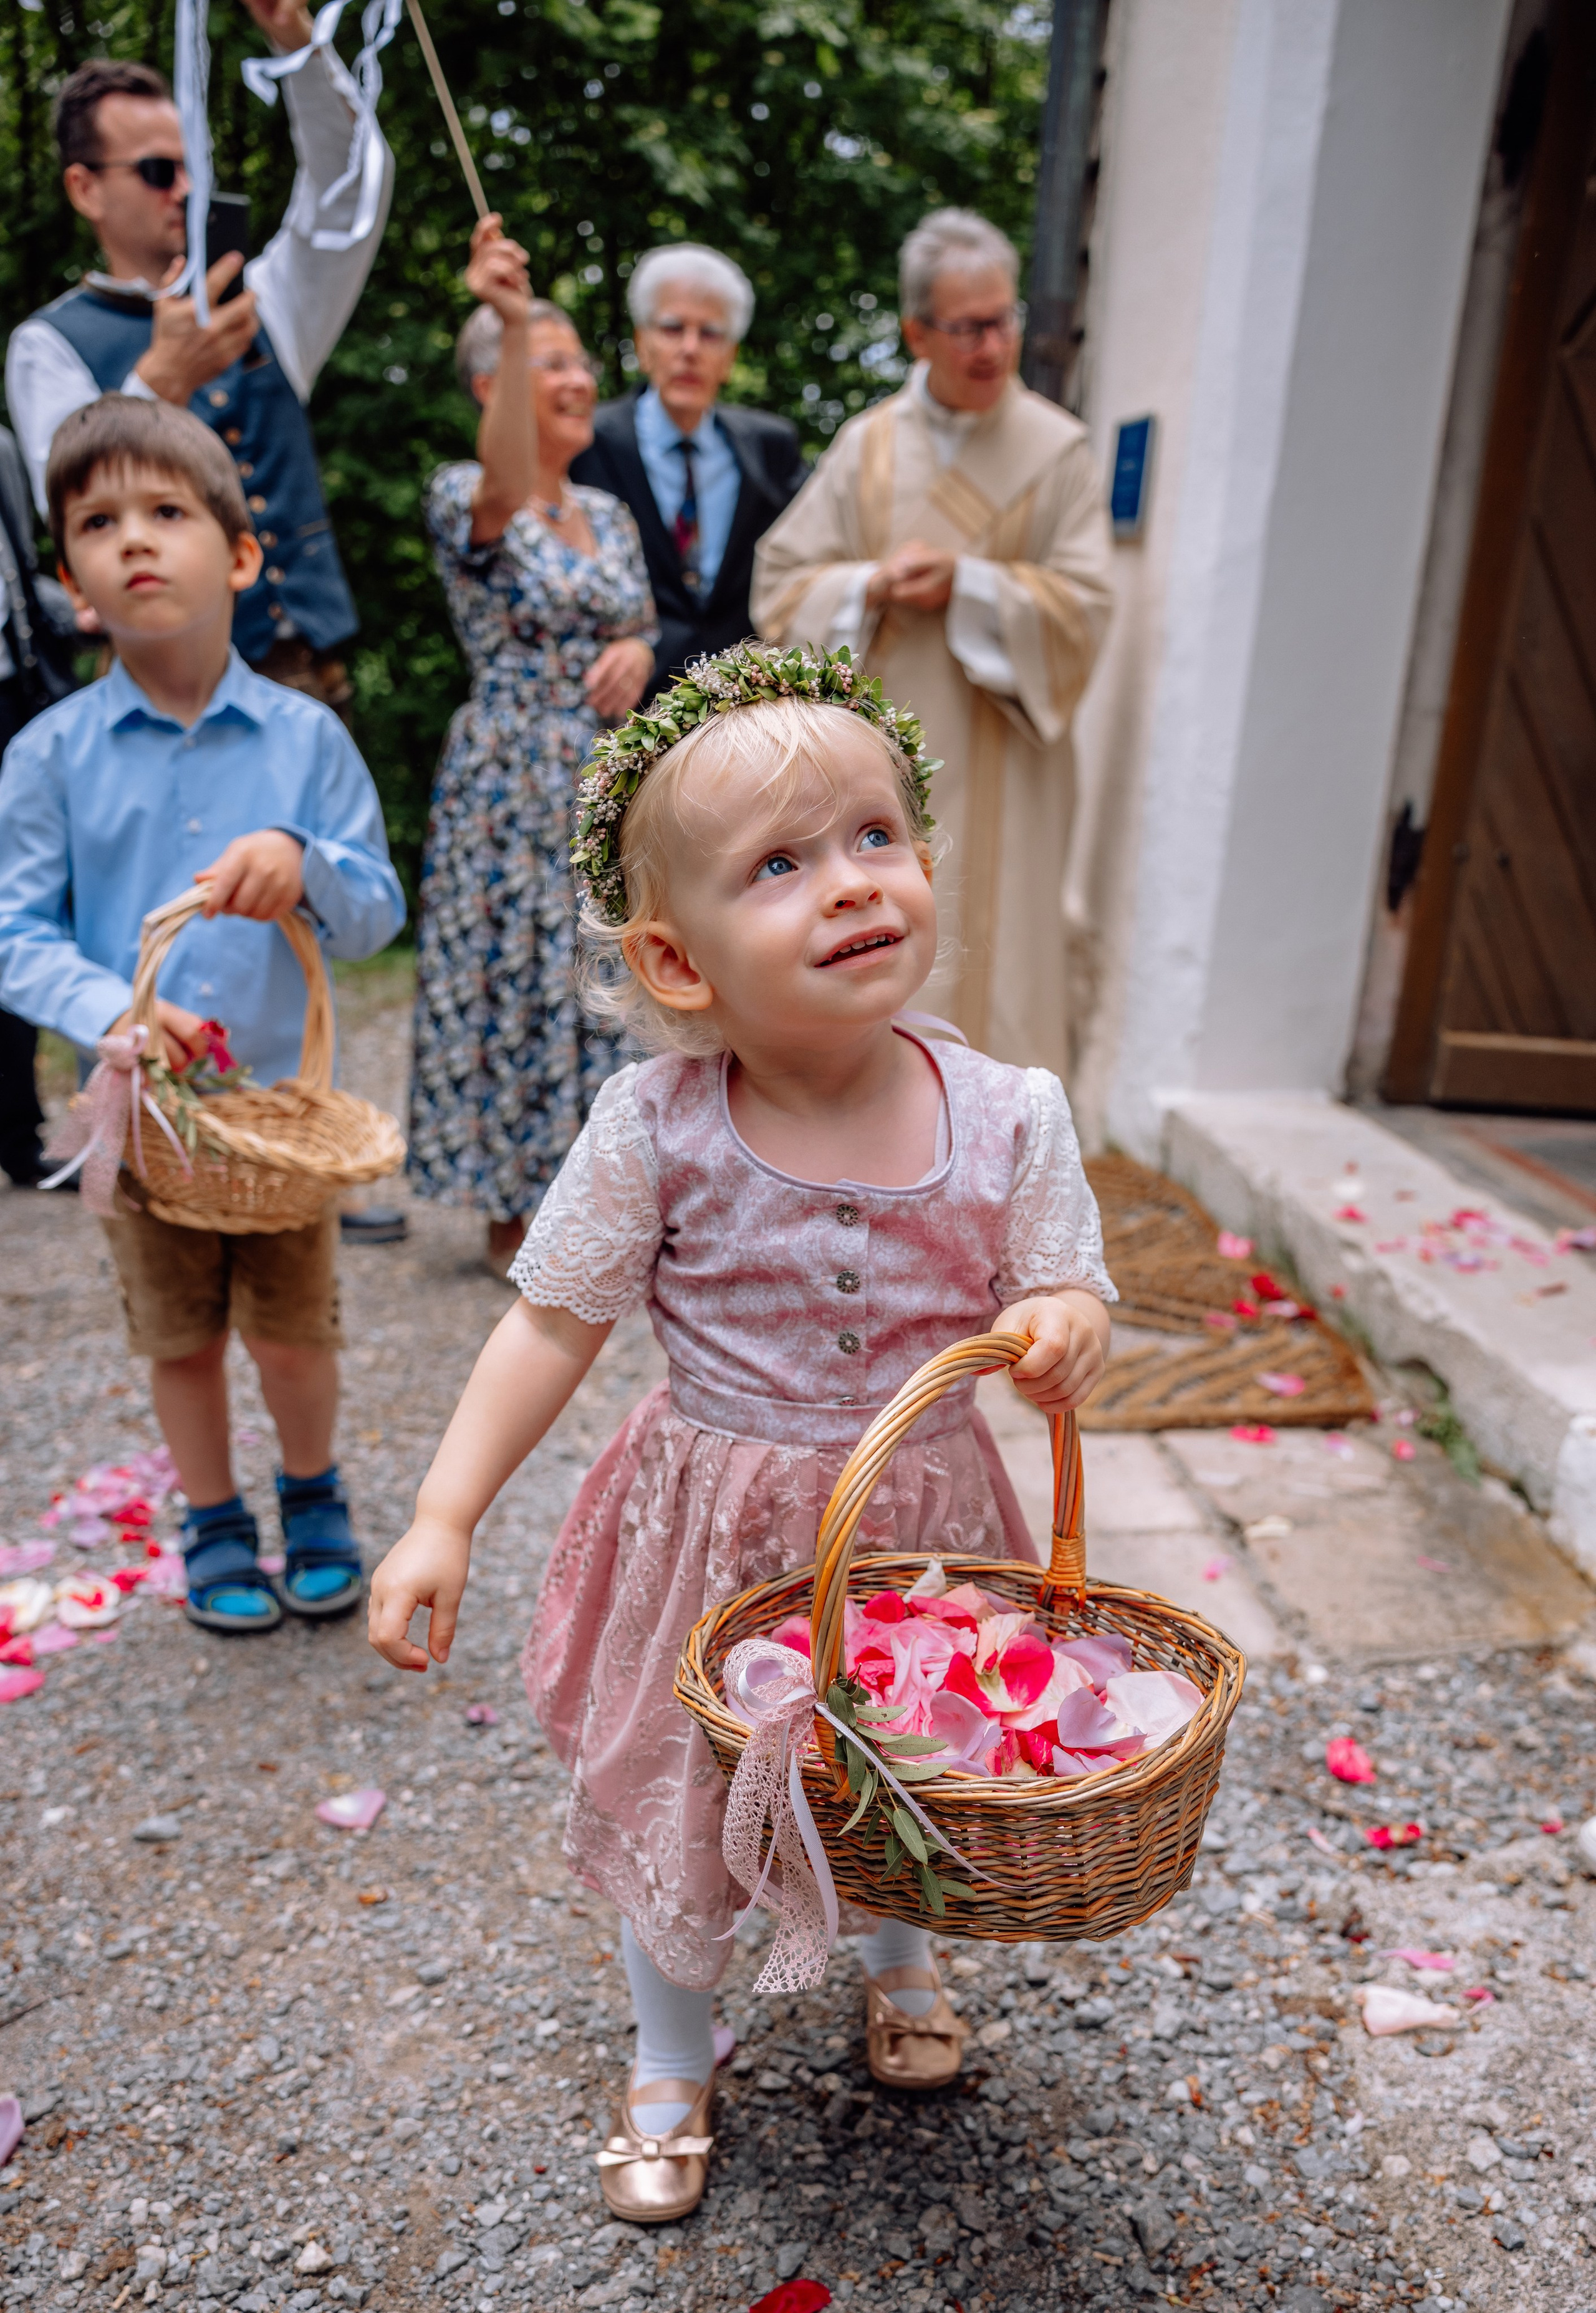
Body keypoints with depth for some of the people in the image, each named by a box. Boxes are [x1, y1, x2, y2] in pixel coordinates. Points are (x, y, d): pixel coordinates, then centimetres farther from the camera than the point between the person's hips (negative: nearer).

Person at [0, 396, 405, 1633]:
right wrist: (113, 1012, -25)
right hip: (138, 1104, 1)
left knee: (294, 1335, 10)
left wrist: (304, 860, -26)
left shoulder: (305, 735, -5)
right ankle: (215, 1525, 38)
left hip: (287, 1093, 0)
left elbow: (379, 915, -5)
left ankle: (315, 1498, 39)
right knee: (180, 1339, 15)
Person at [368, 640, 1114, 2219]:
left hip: (923, 1525, 2)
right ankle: (671, 2061, 50)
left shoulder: (1008, 1116, -17)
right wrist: (442, 1518, -16)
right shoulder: (658, 1129, -21)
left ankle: (899, 1962, 62)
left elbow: (1070, 1299, -7)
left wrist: (1060, 1329, -32)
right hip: (716, 1534, -1)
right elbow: (555, 1325, -12)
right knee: (678, 1800, 18)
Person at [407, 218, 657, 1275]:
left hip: (609, 783, 6)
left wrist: (638, 652, -5)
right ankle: (514, 1212, 15)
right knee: (519, 981, 0)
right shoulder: (464, 497, -8)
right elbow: (506, 490, -32)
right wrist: (513, 328, -46)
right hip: (513, 782, -6)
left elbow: (641, 629, 20)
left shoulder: (610, 512, 13)